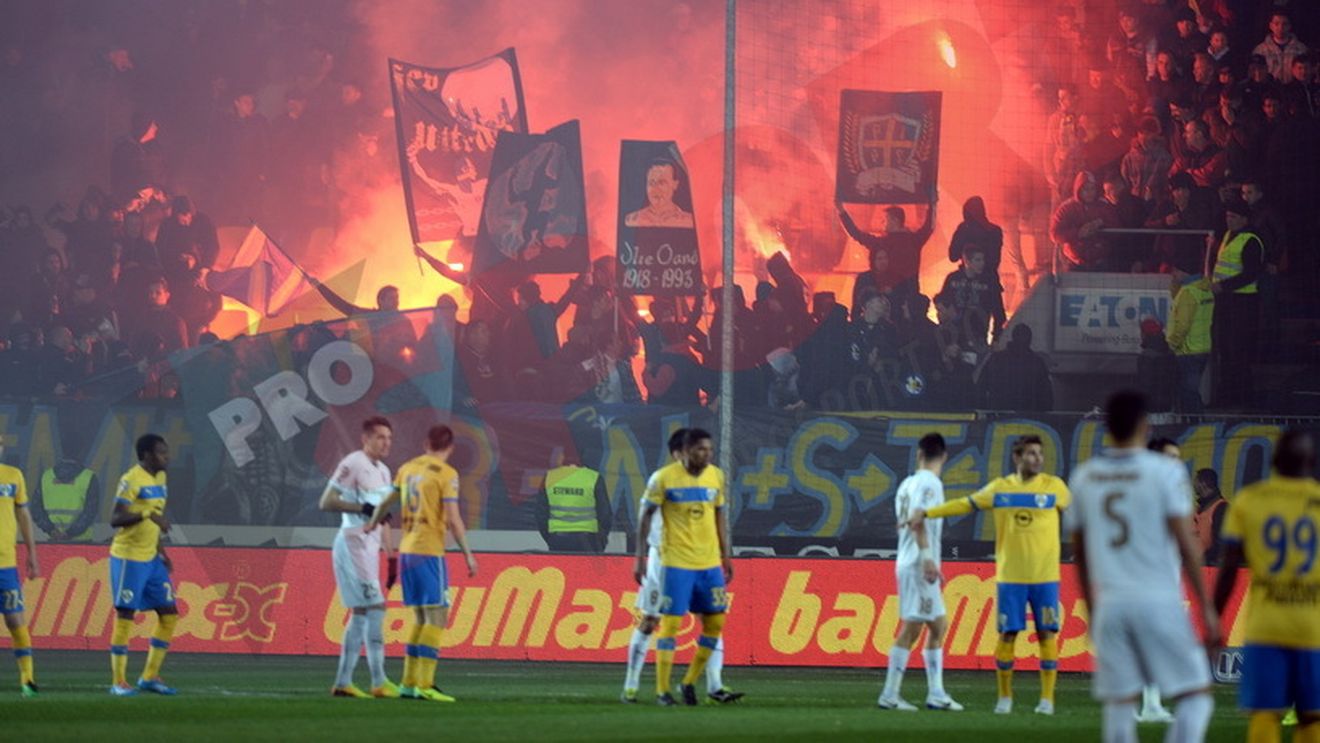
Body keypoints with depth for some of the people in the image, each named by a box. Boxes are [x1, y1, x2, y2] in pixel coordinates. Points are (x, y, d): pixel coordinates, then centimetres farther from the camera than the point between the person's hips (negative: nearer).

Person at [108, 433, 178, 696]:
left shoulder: (159, 478, 12)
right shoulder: (131, 480, -14)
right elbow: (115, 519, -20)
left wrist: (161, 551, 17)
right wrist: (148, 514, -32)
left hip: (151, 559, 9)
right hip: (129, 558, -9)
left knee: (169, 614, 6)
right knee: (125, 617, -5)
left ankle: (150, 677, 14)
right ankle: (119, 682, 1)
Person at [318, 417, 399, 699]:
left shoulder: (383, 472, 17)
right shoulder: (352, 465, -10)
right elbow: (326, 502, -15)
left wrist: (389, 554, 20)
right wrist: (362, 508, -22)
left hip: (370, 546, 10)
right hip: (353, 545, -10)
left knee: (361, 613, 9)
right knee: (375, 607, -14)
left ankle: (343, 682, 13)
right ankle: (379, 682, -14)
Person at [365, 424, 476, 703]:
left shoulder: (409, 468, 12)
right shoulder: (446, 474, -8)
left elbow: (386, 502, 24)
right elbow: (453, 520, -14)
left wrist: (372, 524, 42)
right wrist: (468, 554, -8)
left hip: (406, 551, 7)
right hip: (429, 552, -7)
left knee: (422, 618, 14)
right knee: (437, 617, -6)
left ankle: (409, 683, 13)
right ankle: (424, 685, -13)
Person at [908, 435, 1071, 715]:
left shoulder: (1054, 486, 1)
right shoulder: (1001, 488, 5)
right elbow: (965, 504, 7)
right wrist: (927, 513, 3)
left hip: (1045, 577, -1)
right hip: (1010, 576, 1)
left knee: (1047, 634, -2)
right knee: (1007, 634, 2)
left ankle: (1047, 698, 5)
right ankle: (1004, 697, 13)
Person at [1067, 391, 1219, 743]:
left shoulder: (1084, 476, 10)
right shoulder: (1165, 471, -4)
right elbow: (1186, 543, -7)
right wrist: (1206, 608, -3)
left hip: (1110, 604, 4)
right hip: (1158, 600, -4)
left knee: (1119, 703, 6)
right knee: (1196, 694, 4)